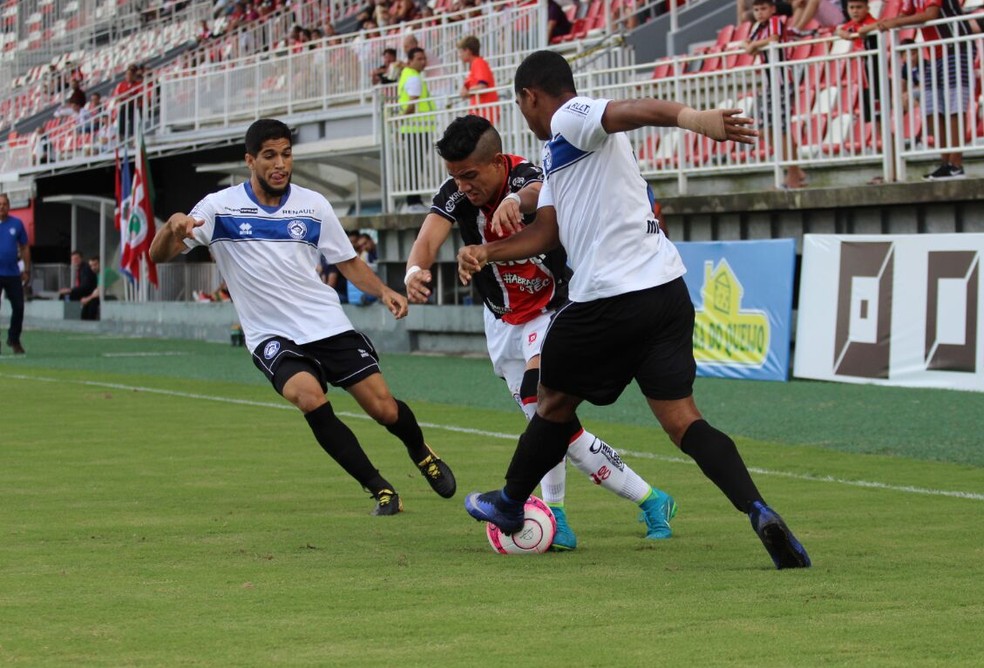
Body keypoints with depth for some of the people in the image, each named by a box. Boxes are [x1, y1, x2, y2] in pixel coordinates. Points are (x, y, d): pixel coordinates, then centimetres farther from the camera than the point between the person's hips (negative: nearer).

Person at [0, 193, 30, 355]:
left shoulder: (16, 224, 4)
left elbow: (24, 248, 10)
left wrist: (27, 270, 7)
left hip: (13, 274, 2)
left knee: (18, 308, 1)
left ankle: (14, 339, 17)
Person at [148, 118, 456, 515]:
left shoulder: (313, 206, 2)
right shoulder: (220, 207, -6)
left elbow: (348, 263, 12)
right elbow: (159, 255, -9)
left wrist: (383, 291, -7)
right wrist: (173, 225, -32)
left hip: (329, 327, 2)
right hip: (272, 337, -2)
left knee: (383, 407, -6)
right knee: (309, 396, -30)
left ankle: (421, 453, 32)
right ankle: (380, 490, -13)